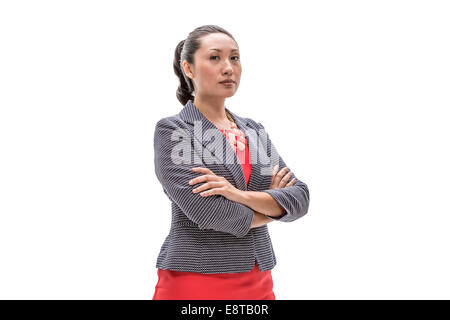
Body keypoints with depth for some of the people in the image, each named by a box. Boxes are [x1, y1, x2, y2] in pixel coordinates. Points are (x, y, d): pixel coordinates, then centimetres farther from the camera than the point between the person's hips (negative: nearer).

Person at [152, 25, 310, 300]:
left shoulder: (254, 131, 10)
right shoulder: (172, 130, -6)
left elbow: (299, 199, 0)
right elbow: (205, 211, -18)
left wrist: (241, 195, -18)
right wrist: (270, 206, -3)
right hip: (195, 279, -5)